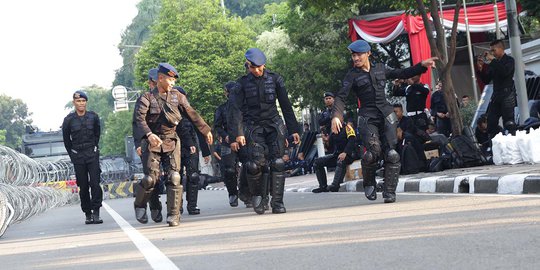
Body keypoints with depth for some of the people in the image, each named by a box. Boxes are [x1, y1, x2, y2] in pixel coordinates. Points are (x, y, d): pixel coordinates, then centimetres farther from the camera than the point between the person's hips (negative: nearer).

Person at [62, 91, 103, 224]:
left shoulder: (93, 117, 1)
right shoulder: (69, 120, -2)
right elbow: (66, 139, 9)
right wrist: (72, 155, 9)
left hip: (92, 154, 0)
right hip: (77, 156, 0)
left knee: (95, 183, -11)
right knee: (83, 186, 3)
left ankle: (96, 213, -9)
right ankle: (88, 214, 9)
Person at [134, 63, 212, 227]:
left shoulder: (177, 96, 9)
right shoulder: (147, 98, -4)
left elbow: (192, 114, 16)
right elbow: (140, 119, -18)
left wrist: (206, 130, 18)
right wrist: (149, 134, -35)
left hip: (171, 142, 3)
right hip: (152, 143, -3)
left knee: (174, 178, -8)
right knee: (150, 179, -8)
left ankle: (174, 215, -4)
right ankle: (139, 205, 19)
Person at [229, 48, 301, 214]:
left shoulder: (275, 79, 5)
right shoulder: (242, 84, 2)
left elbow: (286, 106, 8)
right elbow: (236, 110, -3)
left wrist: (294, 129, 5)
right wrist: (238, 133, -14)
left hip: (274, 125, 1)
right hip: (253, 127, -1)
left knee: (277, 163, -10)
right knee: (256, 163, -16)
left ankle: (277, 203, -6)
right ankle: (257, 195, 9)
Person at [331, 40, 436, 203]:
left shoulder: (380, 69, 15)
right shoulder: (352, 76, 3)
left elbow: (403, 74, 26)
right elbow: (341, 97, -8)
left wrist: (422, 65, 18)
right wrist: (336, 116, -25)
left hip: (386, 116, 3)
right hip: (367, 118, -3)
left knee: (391, 154, -9)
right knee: (373, 150, -23)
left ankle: (389, 192, -4)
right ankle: (369, 184, 3)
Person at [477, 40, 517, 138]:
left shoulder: (509, 60, 2)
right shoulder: (492, 64, 17)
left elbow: (505, 72, -20)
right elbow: (486, 81, 19)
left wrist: (493, 60, -15)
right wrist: (481, 70, 2)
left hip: (507, 94, -6)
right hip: (496, 95, 6)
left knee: (508, 121, -13)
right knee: (491, 122, -2)